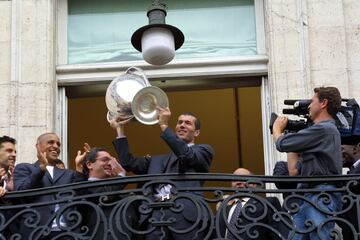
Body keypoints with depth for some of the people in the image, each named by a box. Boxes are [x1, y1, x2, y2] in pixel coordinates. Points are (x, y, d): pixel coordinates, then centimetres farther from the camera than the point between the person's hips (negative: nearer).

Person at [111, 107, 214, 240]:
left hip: (186, 213, -4)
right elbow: (128, 163, 20)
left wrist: (164, 125, -2)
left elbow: (187, 155, -4)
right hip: (157, 215, 4)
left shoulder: (203, 150, 17)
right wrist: (120, 129, 19)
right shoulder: (159, 160, 29)